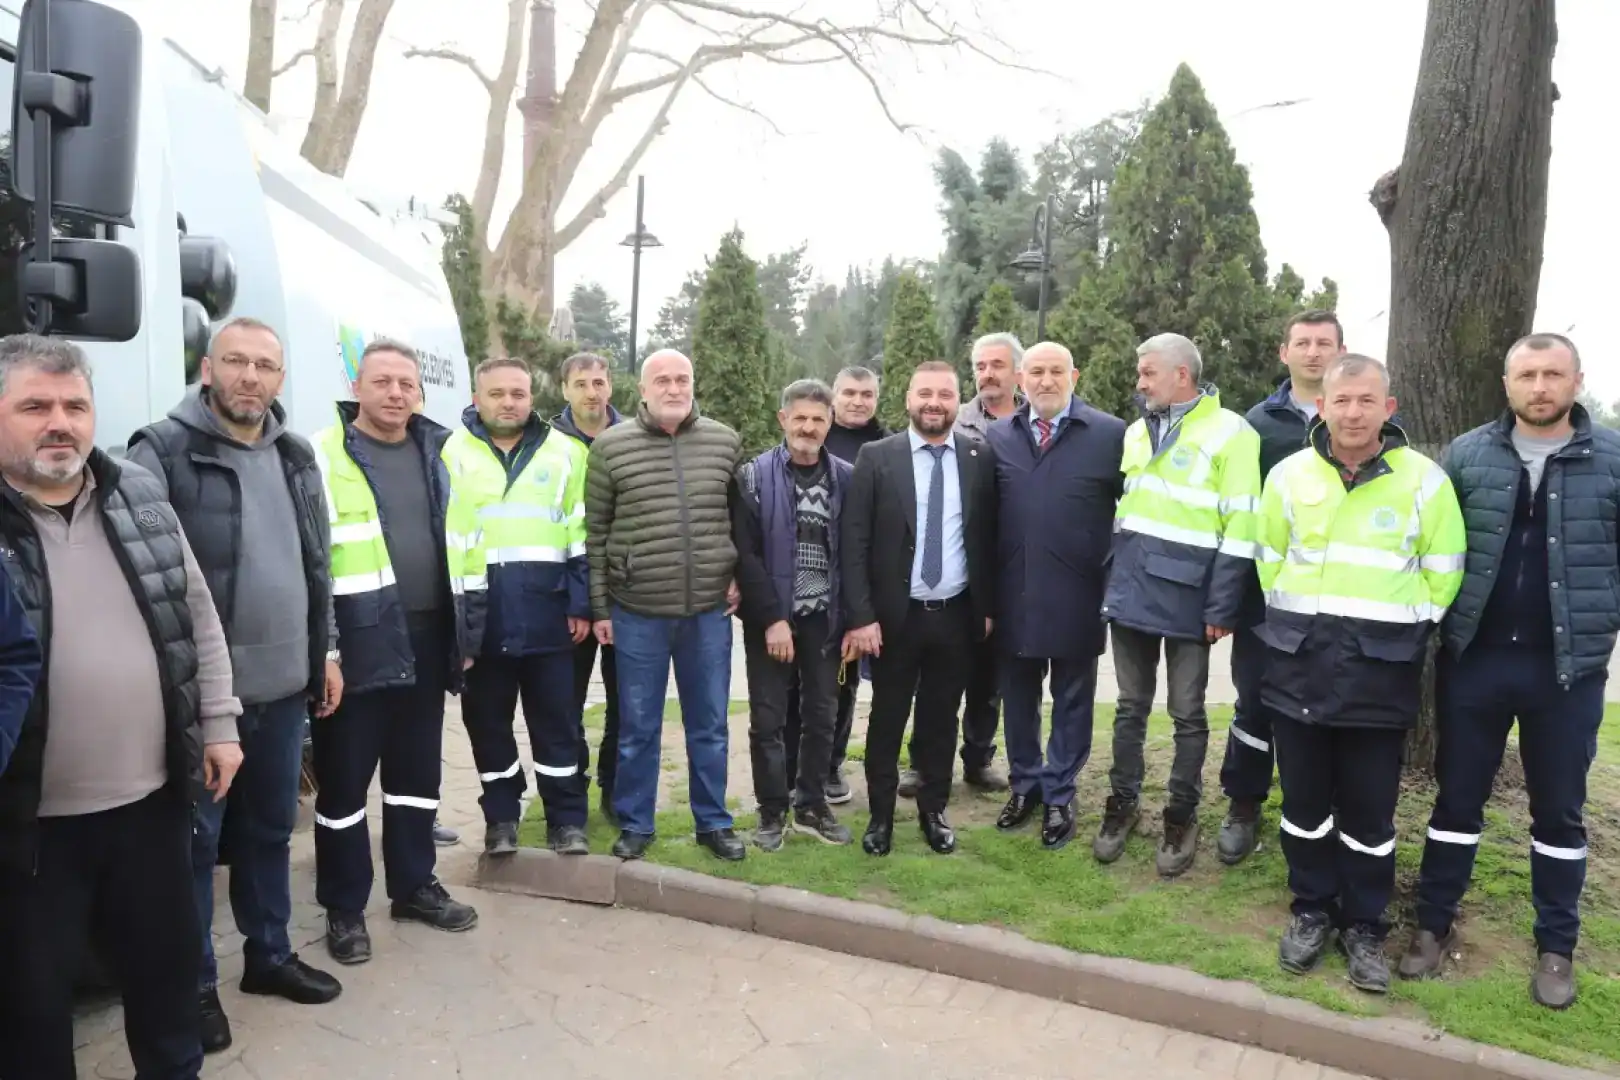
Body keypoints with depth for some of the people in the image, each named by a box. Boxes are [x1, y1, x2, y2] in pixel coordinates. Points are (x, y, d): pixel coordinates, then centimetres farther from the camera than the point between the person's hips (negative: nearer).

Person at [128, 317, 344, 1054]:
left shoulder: (296, 456, 10)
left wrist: (325, 651, 16)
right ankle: (194, 983, 23)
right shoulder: (162, 451, -9)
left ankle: (268, 955, 35)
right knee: (194, 837, 7)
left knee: (271, 828, 18)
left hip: (283, 684, 6)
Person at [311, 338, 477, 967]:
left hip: (426, 639, 5)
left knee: (417, 772, 16)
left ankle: (414, 886, 31)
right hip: (358, 642, -5)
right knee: (345, 779, 6)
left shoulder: (437, 452, 11)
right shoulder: (324, 455, -6)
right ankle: (344, 908, 20)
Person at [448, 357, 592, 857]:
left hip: (548, 615, 0)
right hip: (480, 618, 0)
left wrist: (580, 604, 1)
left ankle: (566, 819, 17)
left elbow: (582, 535, 6)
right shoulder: (451, 453, 3)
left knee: (557, 722, 6)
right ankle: (501, 818, 26)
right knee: (488, 725, 11)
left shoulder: (565, 452, 6)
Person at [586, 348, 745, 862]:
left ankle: (713, 822, 28)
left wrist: (739, 576, 6)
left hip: (710, 610, 2)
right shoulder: (610, 446, -4)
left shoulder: (725, 442, 2)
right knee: (638, 728, 10)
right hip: (637, 612, -1)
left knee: (709, 726, 13)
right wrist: (599, 608, -1)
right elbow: (594, 533, 0)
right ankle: (634, 825, 26)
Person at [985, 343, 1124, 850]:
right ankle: (1025, 784, 32)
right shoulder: (996, 436, 5)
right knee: (1018, 698, 14)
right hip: (1013, 594, 3)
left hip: (1077, 595, -2)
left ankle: (1060, 796, 24)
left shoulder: (1111, 434, -3)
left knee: (1071, 701, 10)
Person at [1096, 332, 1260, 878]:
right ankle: (1123, 803, 26)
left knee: (1187, 714, 7)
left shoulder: (1231, 433, -7)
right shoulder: (1135, 433, 12)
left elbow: (1239, 529, -10)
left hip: (1186, 600, -5)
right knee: (1131, 707, 13)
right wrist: (1110, 582, 13)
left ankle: (1181, 817, 20)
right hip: (1130, 594, 5)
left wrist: (1221, 608, -14)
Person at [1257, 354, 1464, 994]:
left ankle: (1365, 927, 25)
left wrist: (1398, 632, 3)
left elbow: (1442, 575, 3)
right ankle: (1312, 911, 29)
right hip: (1298, 661, 2)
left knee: (1370, 812, 7)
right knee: (1305, 802, 11)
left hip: (1381, 670, -2)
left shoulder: (1425, 480, -4)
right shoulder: (1289, 474, 2)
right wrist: (1296, 622, 10)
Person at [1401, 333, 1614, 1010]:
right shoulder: (1466, 455, 0)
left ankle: (1556, 946, 29)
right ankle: (1434, 926, 25)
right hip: (1474, 658, 1)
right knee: (1457, 798, 11)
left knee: (1559, 810, 13)